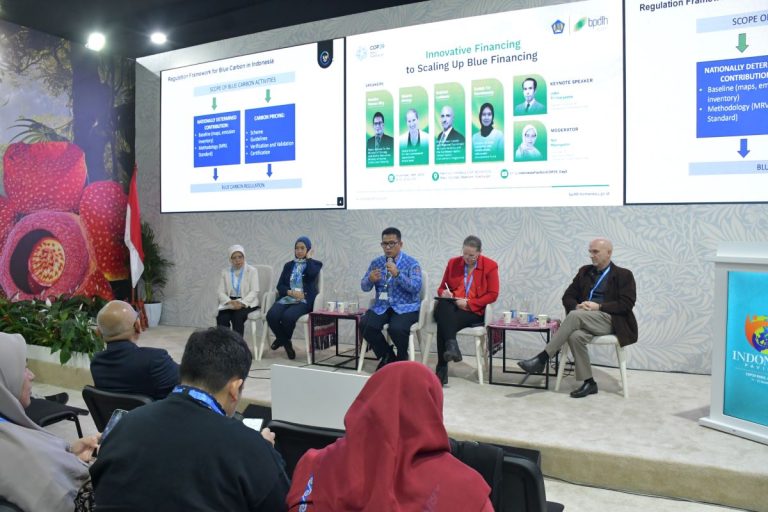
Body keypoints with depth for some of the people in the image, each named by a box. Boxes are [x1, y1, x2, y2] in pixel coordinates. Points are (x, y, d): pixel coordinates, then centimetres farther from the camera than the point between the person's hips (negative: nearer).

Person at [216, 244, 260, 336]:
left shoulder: (252, 271, 1)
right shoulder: (225, 272, 10)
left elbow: (254, 291, -8)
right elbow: (221, 292, 2)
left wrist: (242, 303, -23)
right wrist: (230, 302, -18)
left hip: (247, 303, -3)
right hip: (229, 303, 3)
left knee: (238, 316, -32)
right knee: (221, 318, -27)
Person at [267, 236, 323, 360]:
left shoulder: (315, 264, 11)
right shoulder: (289, 265, 21)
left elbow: (311, 275, -15)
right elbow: (280, 286, 11)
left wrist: (308, 258, 0)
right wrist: (291, 292, -10)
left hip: (304, 300, -4)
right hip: (287, 298, 4)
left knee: (288, 316, -34)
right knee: (271, 315, -28)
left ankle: (282, 339, 1)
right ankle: (286, 343, -3)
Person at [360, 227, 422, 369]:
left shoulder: (411, 263, -2)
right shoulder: (376, 263, 10)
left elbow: (416, 287, -15)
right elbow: (364, 287, 10)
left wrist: (398, 274, -26)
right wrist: (370, 279, -13)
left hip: (405, 307, -4)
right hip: (381, 307, 4)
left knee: (396, 329, -33)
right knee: (365, 325, -24)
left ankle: (402, 358, 3)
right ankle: (387, 356, 3)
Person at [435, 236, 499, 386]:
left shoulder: (490, 266, 3)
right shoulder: (453, 262, 14)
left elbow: (492, 295, -2)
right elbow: (442, 287, 20)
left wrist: (468, 303, -13)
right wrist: (444, 293, -6)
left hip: (473, 312, -3)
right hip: (450, 309, 3)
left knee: (443, 324, -33)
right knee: (443, 305, -37)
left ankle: (442, 370, -32)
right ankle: (451, 346, -46)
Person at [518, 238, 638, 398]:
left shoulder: (624, 275, 5)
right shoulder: (584, 271, 18)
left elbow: (626, 304, -6)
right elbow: (568, 297, 14)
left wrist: (598, 306, -16)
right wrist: (577, 305, -9)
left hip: (610, 320, -4)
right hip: (584, 319, 4)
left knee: (575, 315, -33)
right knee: (575, 336, -33)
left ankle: (542, 358, -33)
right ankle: (589, 383, -20)